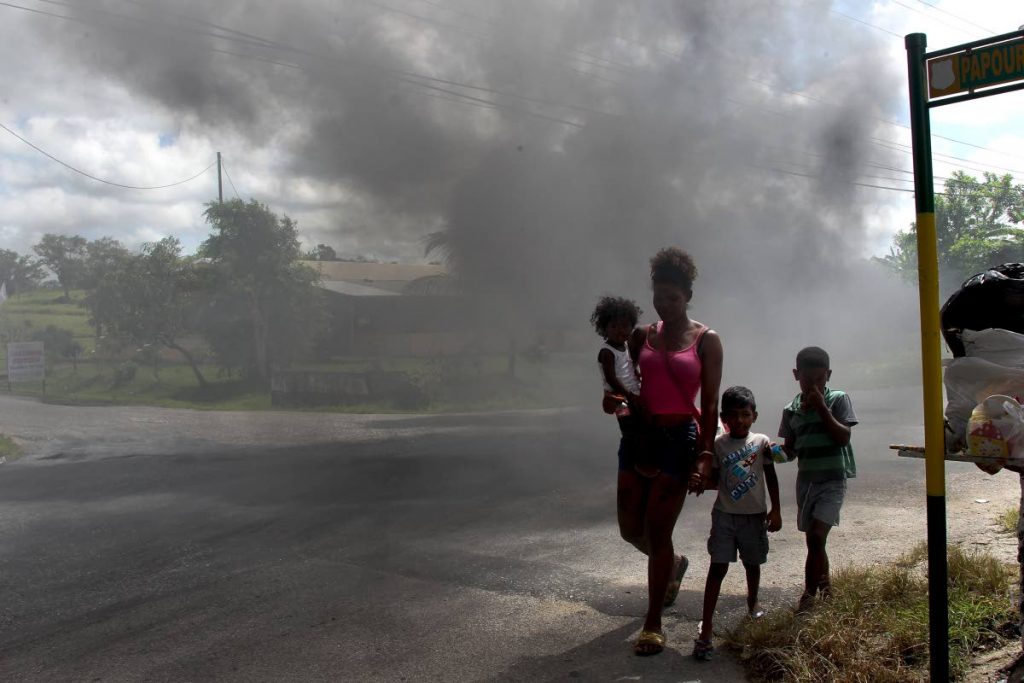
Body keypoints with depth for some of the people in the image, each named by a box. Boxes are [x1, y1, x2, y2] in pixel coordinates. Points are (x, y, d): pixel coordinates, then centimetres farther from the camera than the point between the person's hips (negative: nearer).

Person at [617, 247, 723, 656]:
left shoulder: (706, 340, -3)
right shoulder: (643, 336, 8)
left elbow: (710, 404, -5)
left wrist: (705, 455, -11)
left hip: (680, 438, -5)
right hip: (639, 434, 5)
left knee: (658, 531, -3)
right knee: (630, 529, 9)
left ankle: (653, 624, 12)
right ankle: (674, 564, 43)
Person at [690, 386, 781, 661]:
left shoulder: (761, 442, -2)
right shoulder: (718, 444, -4)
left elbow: (771, 477, 4)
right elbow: (714, 478, -1)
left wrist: (776, 510, 3)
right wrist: (700, 481, -23)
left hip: (755, 515, 2)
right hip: (725, 515, -1)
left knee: (752, 564, 19)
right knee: (717, 568, -8)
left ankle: (753, 603, 50)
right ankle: (705, 630, -10)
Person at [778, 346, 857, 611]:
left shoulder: (838, 400, -4)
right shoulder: (791, 410, 5)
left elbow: (843, 437, -14)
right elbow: (790, 450, 9)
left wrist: (821, 407, -17)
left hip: (833, 480, -4)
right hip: (806, 481, 4)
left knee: (816, 537, -15)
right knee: (814, 540, 14)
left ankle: (809, 592, -3)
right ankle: (824, 584, 36)